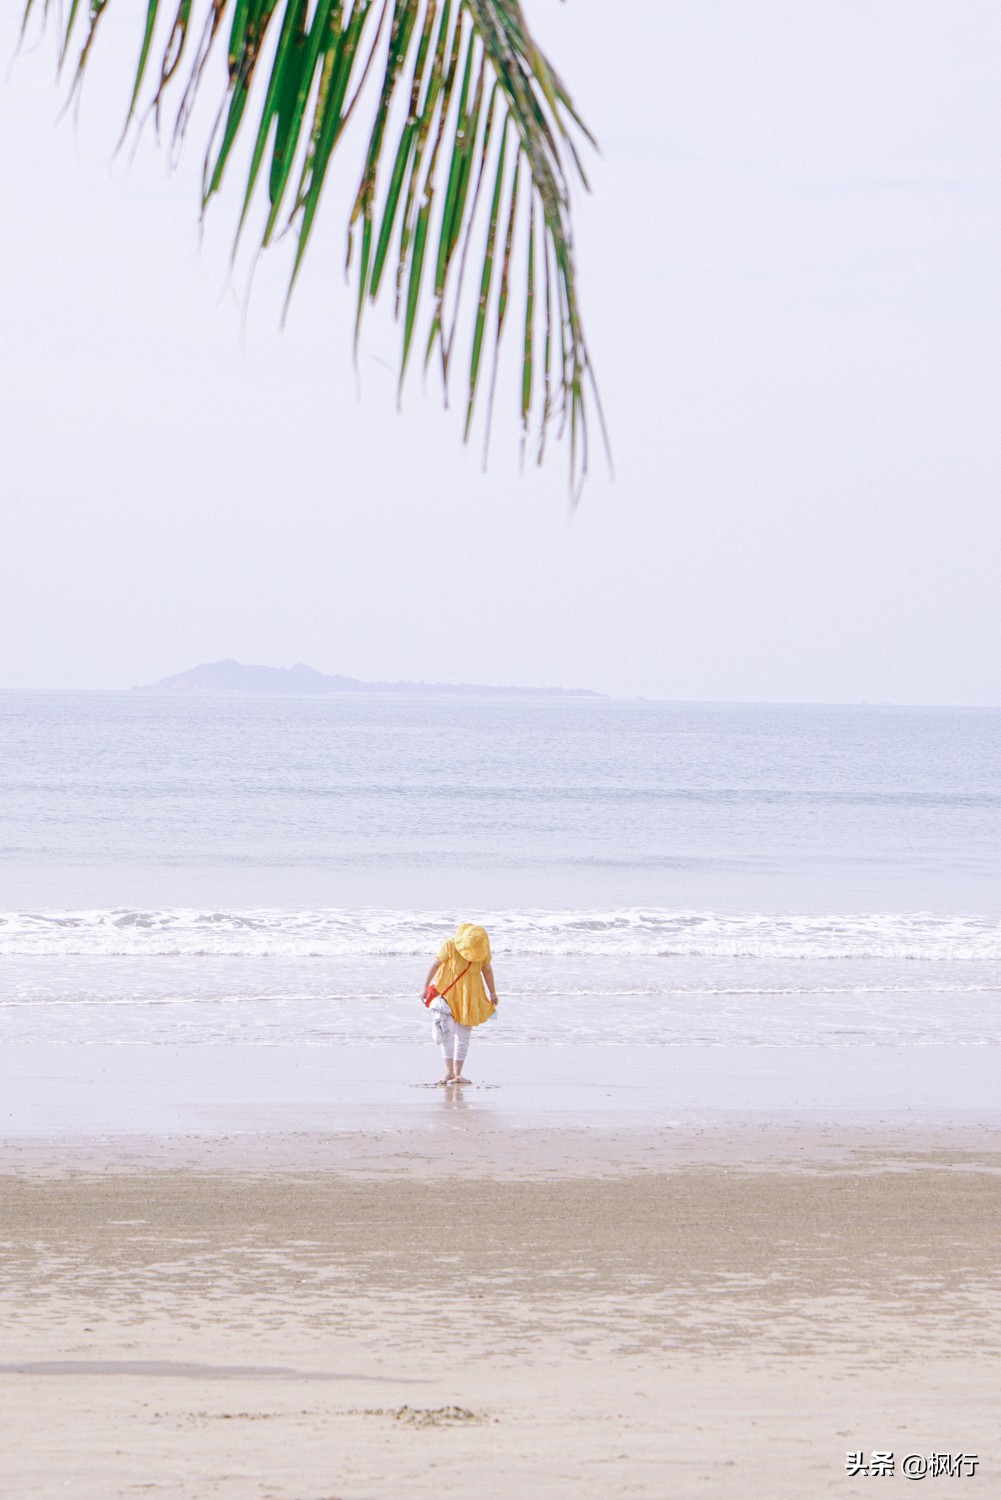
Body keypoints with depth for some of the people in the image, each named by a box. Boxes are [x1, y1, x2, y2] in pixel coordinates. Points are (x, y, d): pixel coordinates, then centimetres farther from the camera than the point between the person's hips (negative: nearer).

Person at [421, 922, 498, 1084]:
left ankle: (458, 1073, 4)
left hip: (469, 995, 2)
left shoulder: (484, 948, -10)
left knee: (464, 1034, 0)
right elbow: (435, 965, -11)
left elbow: (487, 970, 4)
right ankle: (449, 1070, -3)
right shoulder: (450, 946, -19)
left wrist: (493, 993, 10)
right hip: (447, 991, -2)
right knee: (447, 1031, -8)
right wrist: (426, 988, -10)